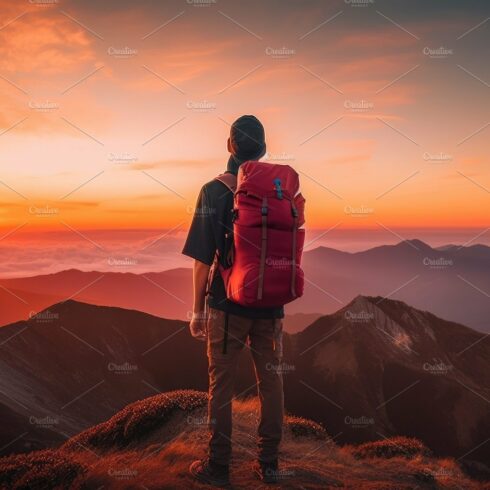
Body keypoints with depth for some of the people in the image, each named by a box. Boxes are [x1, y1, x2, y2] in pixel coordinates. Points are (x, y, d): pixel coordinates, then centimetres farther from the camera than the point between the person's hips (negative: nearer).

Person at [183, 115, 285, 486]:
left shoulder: (214, 191, -9)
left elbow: (203, 259, -10)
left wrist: (197, 310, -2)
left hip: (227, 305, -3)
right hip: (271, 305, 4)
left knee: (221, 386, 6)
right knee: (271, 383, 11)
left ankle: (218, 466, 14)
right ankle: (268, 465, 19)